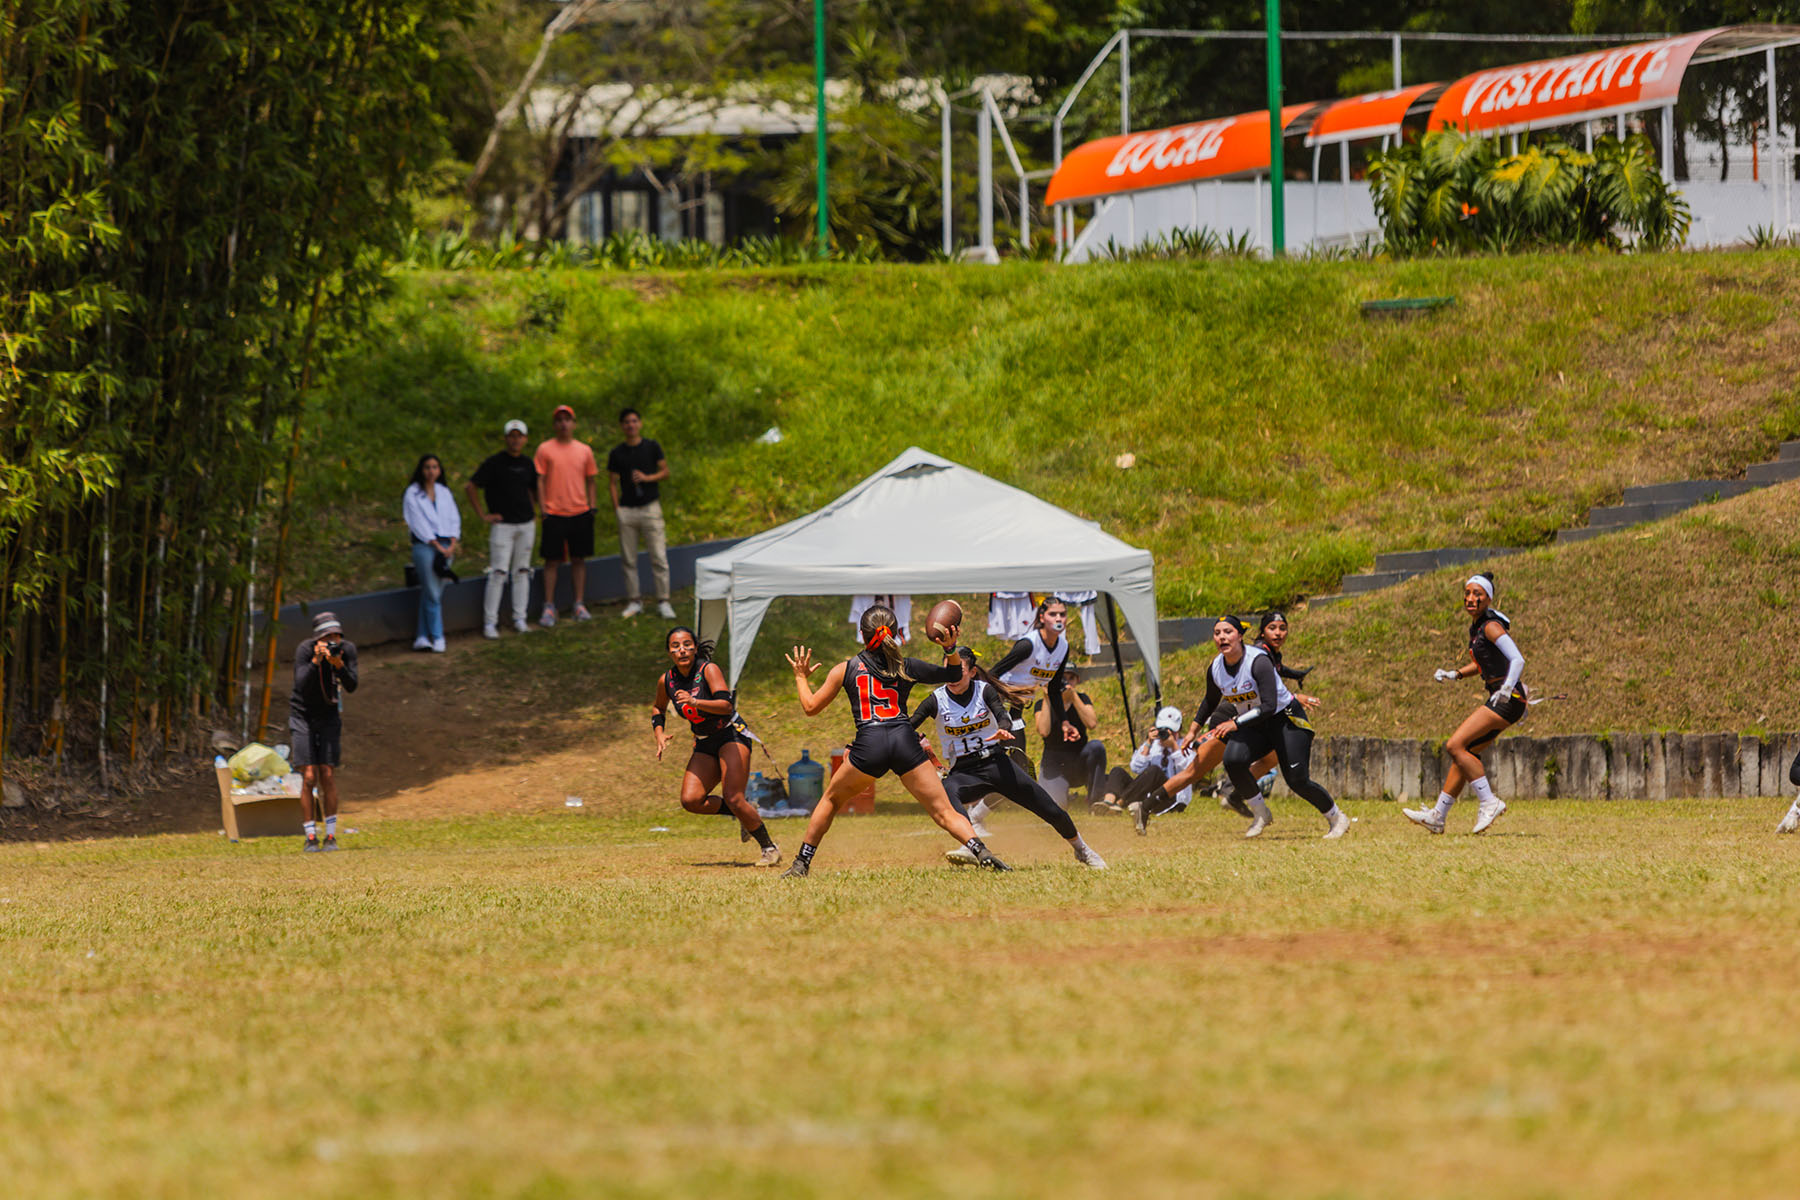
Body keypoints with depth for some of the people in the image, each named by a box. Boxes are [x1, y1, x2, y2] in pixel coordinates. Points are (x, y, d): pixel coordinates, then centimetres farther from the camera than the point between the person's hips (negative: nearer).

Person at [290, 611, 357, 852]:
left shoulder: (347, 649, -12)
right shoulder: (304, 649, -21)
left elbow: (351, 686, -17)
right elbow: (301, 686, -31)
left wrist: (338, 665, -34)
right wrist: (316, 661, -43)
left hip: (329, 716, 2)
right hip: (302, 715, -2)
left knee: (328, 777, -4)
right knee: (309, 778, -9)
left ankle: (331, 836, 4)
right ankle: (310, 838, -3)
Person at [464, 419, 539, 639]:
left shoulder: (528, 464, 10)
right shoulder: (494, 463, -6)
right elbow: (470, 487, -7)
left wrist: (534, 513, 15)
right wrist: (484, 515, -9)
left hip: (526, 524, 5)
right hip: (502, 525, -5)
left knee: (522, 572, 8)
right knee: (498, 573, -9)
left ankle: (519, 618, 14)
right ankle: (489, 622, -6)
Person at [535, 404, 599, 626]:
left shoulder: (584, 450, 9)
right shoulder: (545, 449, -1)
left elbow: (590, 481, 15)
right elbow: (539, 481, -1)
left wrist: (593, 507, 7)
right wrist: (543, 509, -8)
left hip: (580, 513, 3)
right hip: (555, 514, -3)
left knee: (579, 559, 7)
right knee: (552, 560, -2)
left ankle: (579, 604, 14)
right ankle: (549, 607, 2)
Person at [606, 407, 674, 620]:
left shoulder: (651, 448, 4)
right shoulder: (617, 453, 6)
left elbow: (665, 472, 7)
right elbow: (612, 481, 7)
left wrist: (647, 478, -12)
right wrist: (616, 507, -3)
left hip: (650, 507, -1)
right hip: (626, 510, 1)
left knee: (659, 557, -5)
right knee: (628, 559, 3)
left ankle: (663, 601, 0)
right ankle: (634, 601, 12)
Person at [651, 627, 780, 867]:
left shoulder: (709, 670, -18)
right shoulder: (666, 680, -1)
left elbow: (726, 705, -31)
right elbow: (658, 708, 20)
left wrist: (695, 702, -45)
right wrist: (659, 733, 3)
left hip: (732, 736, -6)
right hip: (705, 744, 6)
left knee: (733, 799, -19)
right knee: (690, 800, -10)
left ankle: (770, 848, -3)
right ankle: (744, 813, 12)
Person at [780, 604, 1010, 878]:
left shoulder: (845, 670, 12)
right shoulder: (907, 668, 14)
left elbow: (811, 707, 21)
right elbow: (956, 676, 22)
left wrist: (801, 678, 37)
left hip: (869, 745, -1)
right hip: (905, 741, 1)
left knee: (830, 800, 24)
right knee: (944, 812, 0)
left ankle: (802, 863, 22)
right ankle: (981, 852, -22)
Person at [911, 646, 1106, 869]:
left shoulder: (984, 690, -2)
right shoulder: (937, 700, -3)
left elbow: (1001, 715, -18)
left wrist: (1003, 731, -41)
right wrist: (919, 741, -34)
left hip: (996, 763, 1)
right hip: (963, 771, -1)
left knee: (1052, 812, 0)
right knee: (946, 793, -38)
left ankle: (1081, 849, 27)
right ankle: (971, 847, -52)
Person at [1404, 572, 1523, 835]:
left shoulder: (1491, 626, -13)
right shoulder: (1476, 627, 15)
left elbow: (1517, 660, -22)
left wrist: (1506, 690, -35)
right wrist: (1454, 674, 16)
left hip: (1507, 700, -9)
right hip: (1499, 698, 9)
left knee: (1455, 746, -15)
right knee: (1464, 753, 13)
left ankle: (1489, 803, -12)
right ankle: (1437, 816, 20)